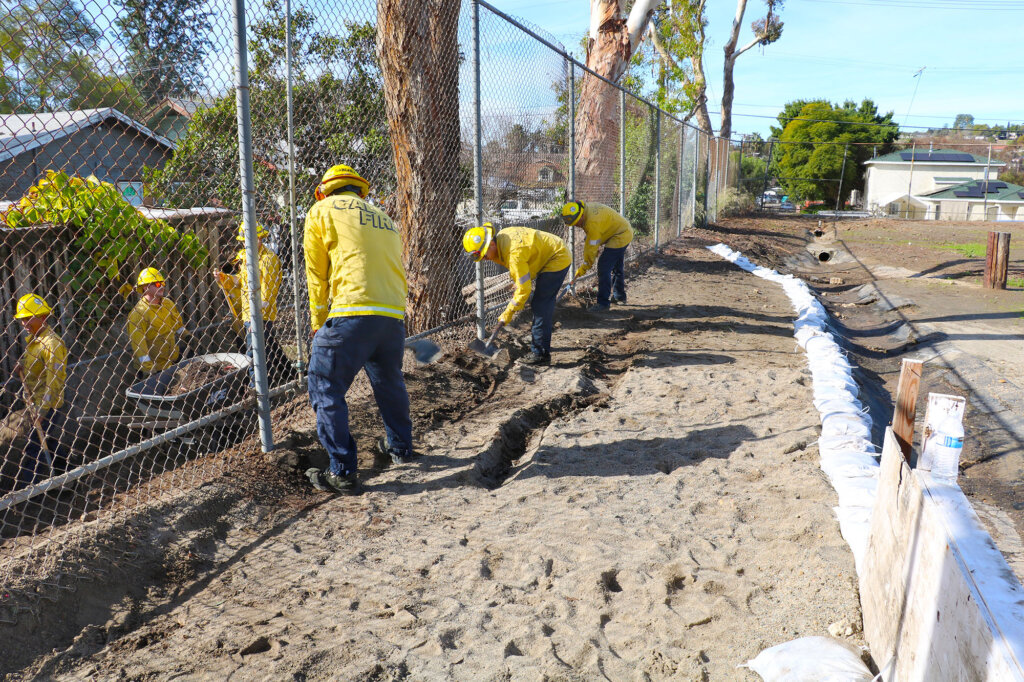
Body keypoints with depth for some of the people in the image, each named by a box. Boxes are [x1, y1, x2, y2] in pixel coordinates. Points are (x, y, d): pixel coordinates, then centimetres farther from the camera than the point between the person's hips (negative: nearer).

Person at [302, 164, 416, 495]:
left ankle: (343, 473, 5)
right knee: (389, 383, 26)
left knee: (326, 390, 4)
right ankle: (400, 448, 40)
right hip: (394, 315, 6)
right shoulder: (384, 219, 27)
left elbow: (316, 274, 8)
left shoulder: (322, 211, 11)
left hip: (351, 315, -6)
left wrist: (318, 324, 16)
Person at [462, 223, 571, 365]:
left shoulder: (514, 253, -33)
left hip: (558, 259, -10)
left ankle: (541, 353, -9)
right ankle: (540, 343, 33)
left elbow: (524, 289, -29)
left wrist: (505, 317, -24)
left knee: (540, 307, -13)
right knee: (544, 304, 19)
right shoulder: (501, 237, -5)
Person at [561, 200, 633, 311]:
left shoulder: (592, 222, -32)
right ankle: (619, 296, 39)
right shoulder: (587, 206, -4)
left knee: (604, 267, -13)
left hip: (619, 237, -11)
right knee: (616, 267, 24)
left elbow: (591, 248, -25)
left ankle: (603, 302, -10)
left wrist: (584, 267, -16)